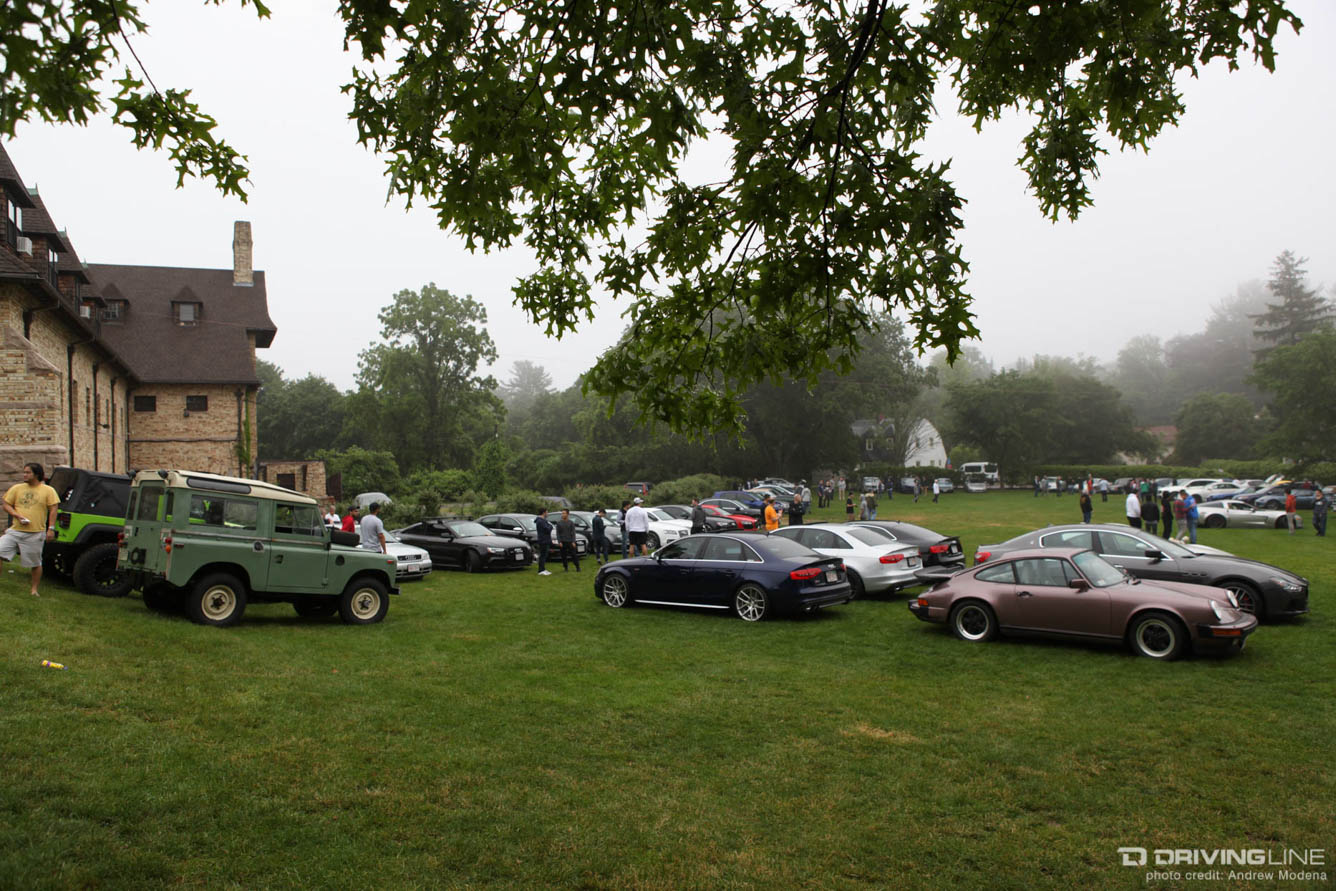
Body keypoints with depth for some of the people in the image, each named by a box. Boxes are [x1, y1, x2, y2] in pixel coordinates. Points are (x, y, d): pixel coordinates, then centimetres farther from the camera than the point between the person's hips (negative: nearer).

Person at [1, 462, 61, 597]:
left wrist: (51, 528, -10)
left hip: (35, 534, -3)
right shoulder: (16, 488, 9)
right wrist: (17, 515, -8)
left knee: (36, 563, 4)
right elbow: (7, 505, 11)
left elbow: (53, 509, -2)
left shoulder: (48, 491, 0)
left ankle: (34, 589, 19)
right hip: (15, 530, 3)